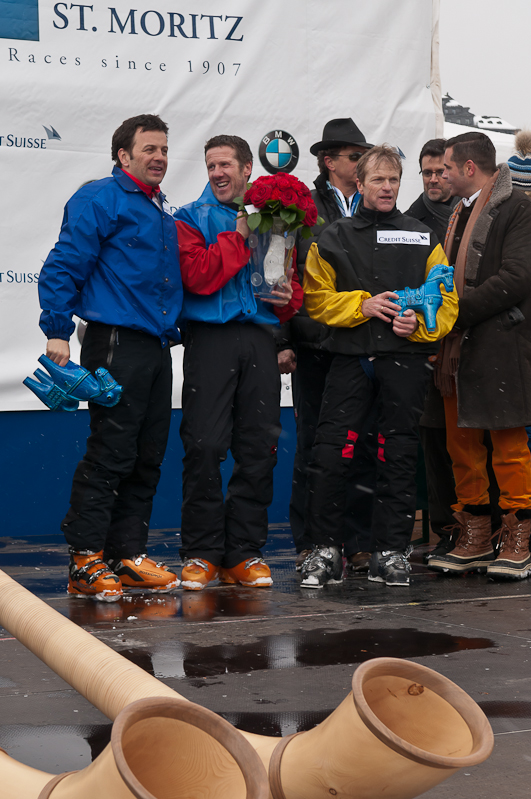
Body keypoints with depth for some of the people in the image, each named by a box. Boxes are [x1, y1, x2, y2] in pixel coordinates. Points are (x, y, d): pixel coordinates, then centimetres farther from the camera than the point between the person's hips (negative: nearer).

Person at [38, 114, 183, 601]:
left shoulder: (163, 213, 21)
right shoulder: (99, 200, -4)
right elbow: (64, 267, -10)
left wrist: (175, 330, 21)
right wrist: (57, 332, -15)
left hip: (158, 347, 8)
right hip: (116, 344, -8)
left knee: (148, 458, 8)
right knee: (110, 454, -11)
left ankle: (128, 556, 15)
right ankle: (86, 562, -7)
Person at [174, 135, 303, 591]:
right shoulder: (192, 218, 8)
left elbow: (293, 288, 23)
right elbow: (199, 276, -10)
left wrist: (287, 297, 1)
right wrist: (240, 236, -8)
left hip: (260, 339, 4)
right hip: (211, 338, -3)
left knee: (259, 448, 2)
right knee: (205, 446, -8)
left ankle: (244, 553, 9)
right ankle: (202, 553, 1)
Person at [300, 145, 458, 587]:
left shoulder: (423, 239, 12)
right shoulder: (334, 239, 11)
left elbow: (446, 300, 7)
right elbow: (317, 298, 5)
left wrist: (419, 322, -12)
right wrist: (362, 305, -9)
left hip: (406, 358, 1)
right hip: (351, 356, 0)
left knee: (399, 457, 3)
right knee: (331, 455, -7)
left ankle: (391, 551, 11)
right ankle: (325, 550, 2)